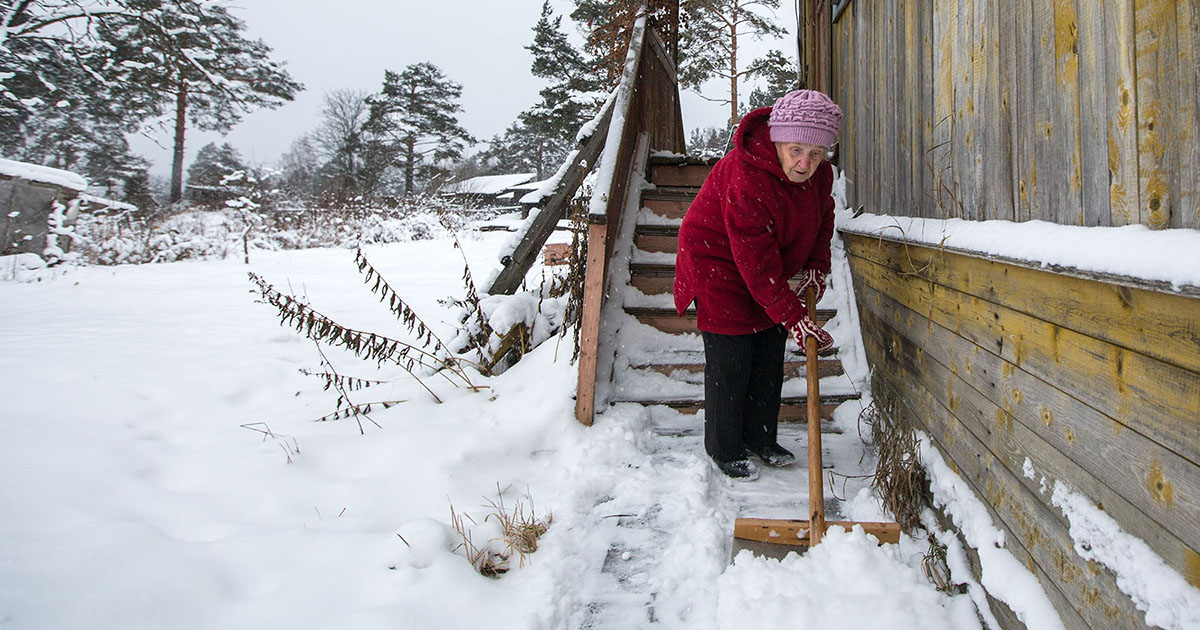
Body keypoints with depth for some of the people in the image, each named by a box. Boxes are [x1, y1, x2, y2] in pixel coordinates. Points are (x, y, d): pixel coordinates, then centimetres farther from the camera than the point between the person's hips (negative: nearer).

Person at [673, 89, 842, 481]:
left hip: (769, 268, 8)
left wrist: (816, 267, -1)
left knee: (770, 356, 10)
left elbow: (822, 217, 12)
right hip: (718, 261, -8)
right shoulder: (746, 179, -34)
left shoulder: (820, 173, -9)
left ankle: (760, 440, 25)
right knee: (730, 360, -7)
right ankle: (725, 450, 9)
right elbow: (757, 263, -32)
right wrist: (792, 315, -29)